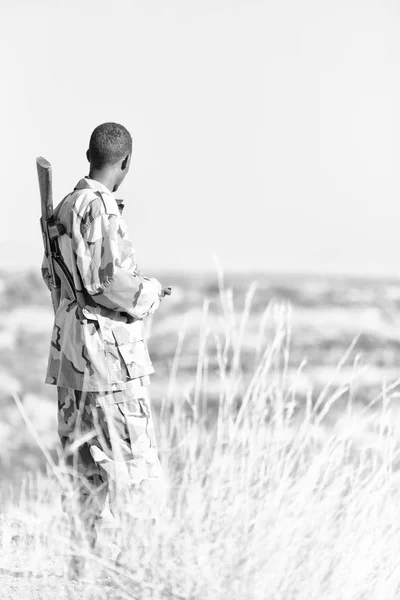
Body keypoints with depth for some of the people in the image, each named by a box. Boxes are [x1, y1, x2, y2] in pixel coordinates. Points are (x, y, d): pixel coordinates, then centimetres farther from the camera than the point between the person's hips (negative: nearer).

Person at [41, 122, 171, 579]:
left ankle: (81, 559, 14)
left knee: (81, 457, 11)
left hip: (69, 348, 9)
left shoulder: (65, 207, 10)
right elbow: (105, 282, -21)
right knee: (132, 459, -4)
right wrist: (150, 292, -3)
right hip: (108, 343, -9)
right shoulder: (100, 207, -16)